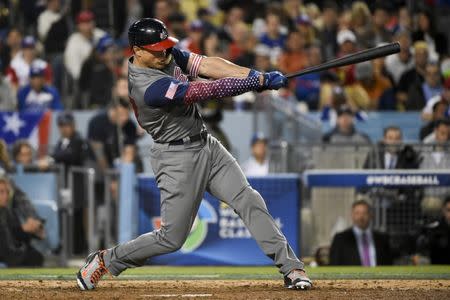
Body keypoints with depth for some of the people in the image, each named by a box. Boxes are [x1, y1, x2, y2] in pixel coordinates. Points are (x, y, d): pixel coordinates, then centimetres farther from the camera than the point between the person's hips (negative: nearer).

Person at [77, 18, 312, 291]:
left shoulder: (169, 55, 2)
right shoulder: (150, 87, -26)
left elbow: (207, 65, -7)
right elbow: (210, 90, -27)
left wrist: (256, 75, -20)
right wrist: (260, 82, -23)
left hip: (206, 145, 8)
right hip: (178, 158, -8)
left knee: (249, 201, -6)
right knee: (172, 238, -2)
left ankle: (292, 268, -9)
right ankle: (106, 261, 17)